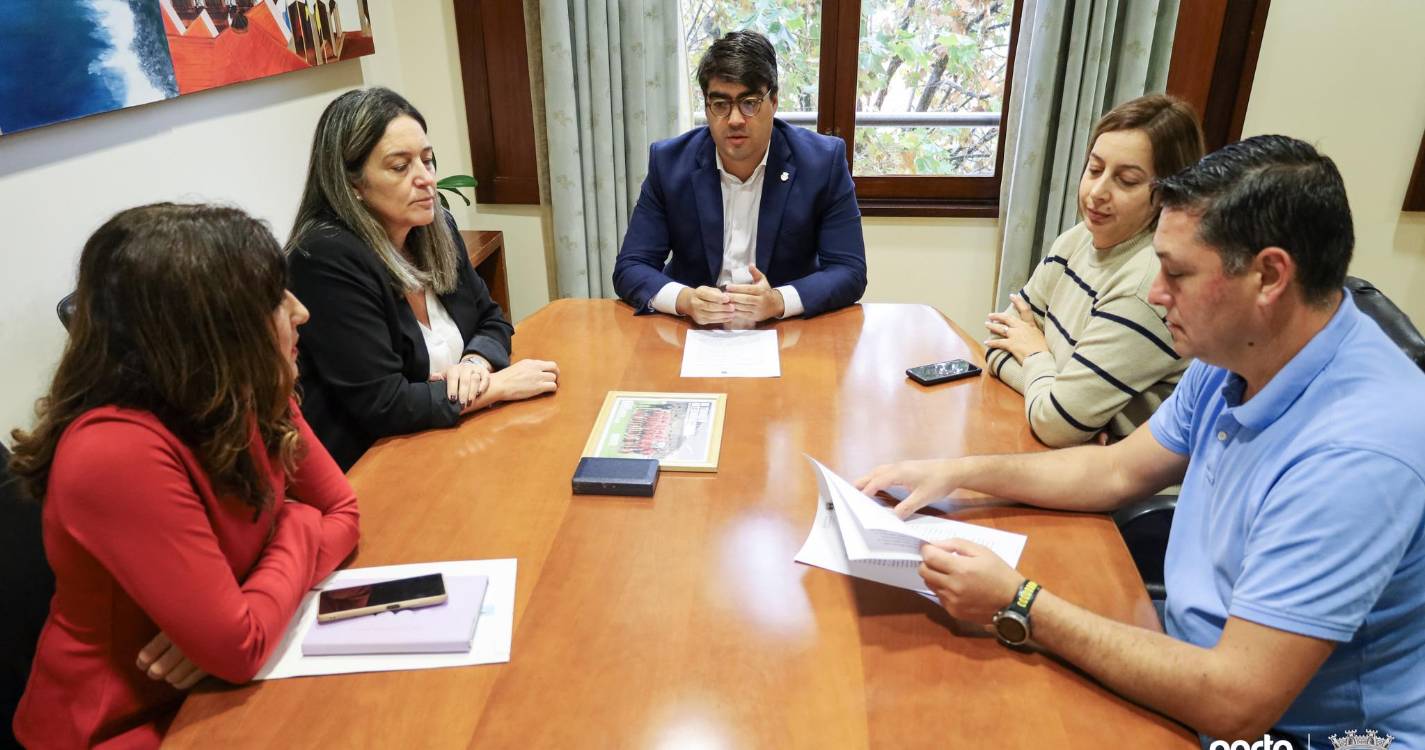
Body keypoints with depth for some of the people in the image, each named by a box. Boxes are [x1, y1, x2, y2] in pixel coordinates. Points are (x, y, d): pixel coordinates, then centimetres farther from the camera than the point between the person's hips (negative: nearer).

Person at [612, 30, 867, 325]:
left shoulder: (823, 160, -8)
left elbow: (850, 270, -8)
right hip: (693, 327, 1)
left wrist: (777, 301, -27)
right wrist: (685, 300, -26)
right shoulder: (669, 161, -5)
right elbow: (630, 268, -5)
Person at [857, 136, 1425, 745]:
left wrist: (1020, 607, -26)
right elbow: (1119, 470, 8)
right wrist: (960, 472, -2)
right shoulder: (1233, 357, -5)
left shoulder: (1356, 452, -31)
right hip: (1204, 660, 7)